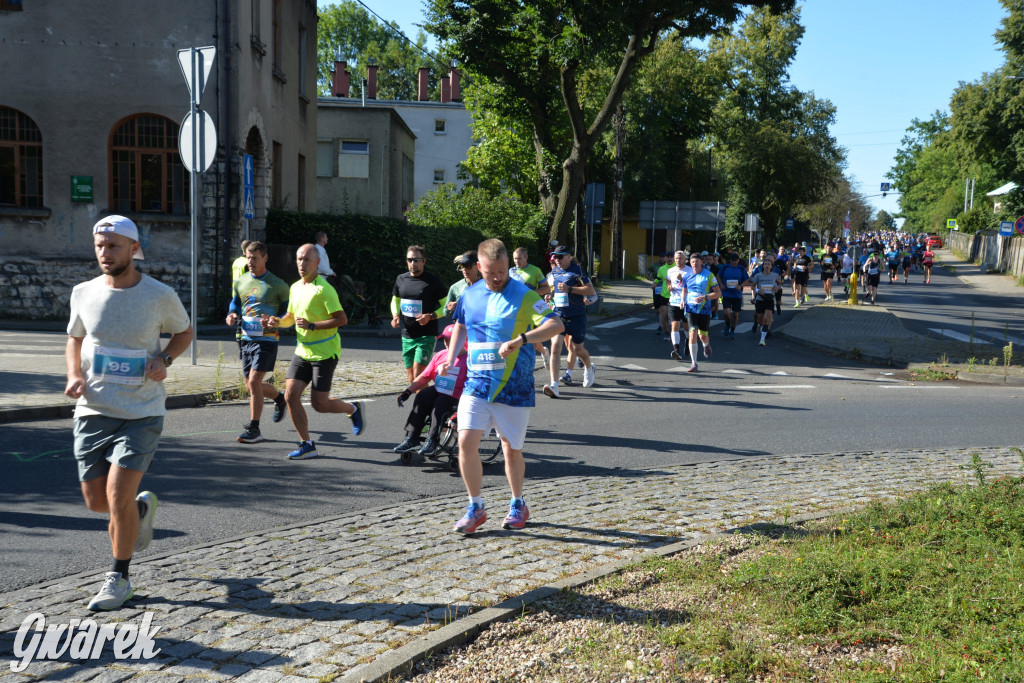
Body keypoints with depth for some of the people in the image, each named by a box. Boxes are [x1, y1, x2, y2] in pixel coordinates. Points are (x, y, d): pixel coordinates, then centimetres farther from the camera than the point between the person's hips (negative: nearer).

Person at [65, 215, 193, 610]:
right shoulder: (83, 293, 1)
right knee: (96, 500, 7)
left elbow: (184, 332, 10)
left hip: (142, 412, -4)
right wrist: (74, 375, -2)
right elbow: (74, 339, 17)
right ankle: (142, 507, 43)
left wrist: (164, 359, -9)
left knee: (118, 494, -12)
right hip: (93, 411, 4)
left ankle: (119, 578, 8)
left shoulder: (160, 296, -7)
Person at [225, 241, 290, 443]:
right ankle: (280, 398, 41)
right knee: (251, 385, 11)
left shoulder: (277, 285, -6)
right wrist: (232, 316, 0)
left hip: (267, 339, -6)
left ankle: (254, 428, -4)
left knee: (254, 382, -14)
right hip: (247, 338, 6)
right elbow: (235, 303, 23)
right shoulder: (240, 282, 9)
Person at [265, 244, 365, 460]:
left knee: (319, 404, -5)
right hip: (302, 351, 7)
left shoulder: (324, 289, -14)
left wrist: (312, 326, -23)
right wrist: (277, 322, 3)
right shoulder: (295, 288, 11)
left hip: (324, 353, -7)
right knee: (291, 395, -5)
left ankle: (353, 409, 25)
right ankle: (307, 445, 5)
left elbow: (342, 319, -19)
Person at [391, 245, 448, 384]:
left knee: (418, 377, -17)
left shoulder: (433, 281, -6)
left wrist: (431, 316, -19)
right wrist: (395, 315, 3)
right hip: (407, 336, 6)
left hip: (426, 336, -6)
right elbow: (395, 300, 24)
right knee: (411, 380, 10)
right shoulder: (401, 279, 8)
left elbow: (446, 306, -2)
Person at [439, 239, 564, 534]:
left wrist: (519, 340, -34)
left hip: (514, 386, -3)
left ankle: (518, 504, 31)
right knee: (466, 443, -10)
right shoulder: (470, 294, 7)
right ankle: (476, 507, 8)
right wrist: (450, 360, 11)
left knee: (511, 450, 7)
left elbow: (556, 324, -21)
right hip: (476, 381, 3)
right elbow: (460, 326, 25)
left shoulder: (524, 296, -9)